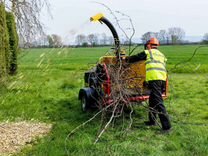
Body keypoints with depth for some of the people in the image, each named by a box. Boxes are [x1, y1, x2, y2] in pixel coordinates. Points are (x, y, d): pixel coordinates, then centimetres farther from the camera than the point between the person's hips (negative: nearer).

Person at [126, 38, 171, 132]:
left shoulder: (148, 52, 9)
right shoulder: (161, 55, 28)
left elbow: (135, 58, 17)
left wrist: (127, 59, 36)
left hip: (154, 78, -8)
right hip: (163, 78, 8)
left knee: (158, 102, -10)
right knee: (152, 100, 20)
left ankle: (166, 126, -14)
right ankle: (152, 121, 29)